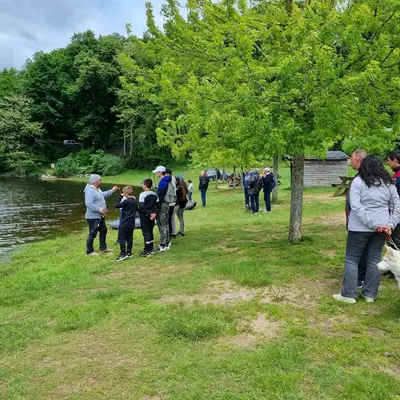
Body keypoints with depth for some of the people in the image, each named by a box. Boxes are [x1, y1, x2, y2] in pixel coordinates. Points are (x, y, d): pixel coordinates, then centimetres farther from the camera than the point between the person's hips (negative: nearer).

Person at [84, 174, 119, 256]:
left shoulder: (96, 189, 10)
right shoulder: (90, 191, -23)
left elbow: (103, 195, 29)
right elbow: (89, 204, -30)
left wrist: (112, 190, 25)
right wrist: (99, 209, -31)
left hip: (100, 216, 11)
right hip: (93, 217, -11)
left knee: (103, 230, 19)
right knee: (93, 234, -1)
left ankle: (103, 248, 32)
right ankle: (89, 251, 11)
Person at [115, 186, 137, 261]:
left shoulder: (126, 201, -19)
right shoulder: (134, 200, 6)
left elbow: (117, 205, -17)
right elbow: (136, 209, 20)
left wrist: (120, 197, -10)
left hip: (125, 223, -8)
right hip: (132, 223, 8)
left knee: (121, 237, -2)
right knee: (129, 237, 13)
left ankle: (123, 253, -4)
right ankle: (129, 252, 18)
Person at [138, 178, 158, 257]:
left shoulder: (142, 194, -14)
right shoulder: (154, 194, 7)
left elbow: (141, 207, -19)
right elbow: (157, 205, 5)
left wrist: (149, 214, -16)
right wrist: (154, 213, -5)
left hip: (145, 216, -6)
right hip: (152, 216, 7)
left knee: (146, 233, -4)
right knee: (150, 231, 17)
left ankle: (147, 251, -3)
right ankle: (151, 249, 24)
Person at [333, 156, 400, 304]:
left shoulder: (358, 181, -5)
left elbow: (355, 206, -16)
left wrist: (373, 224, -16)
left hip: (360, 227, -4)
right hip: (382, 228, 5)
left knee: (351, 259, 6)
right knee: (374, 261, 12)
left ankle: (348, 294, 7)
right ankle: (370, 294, 18)